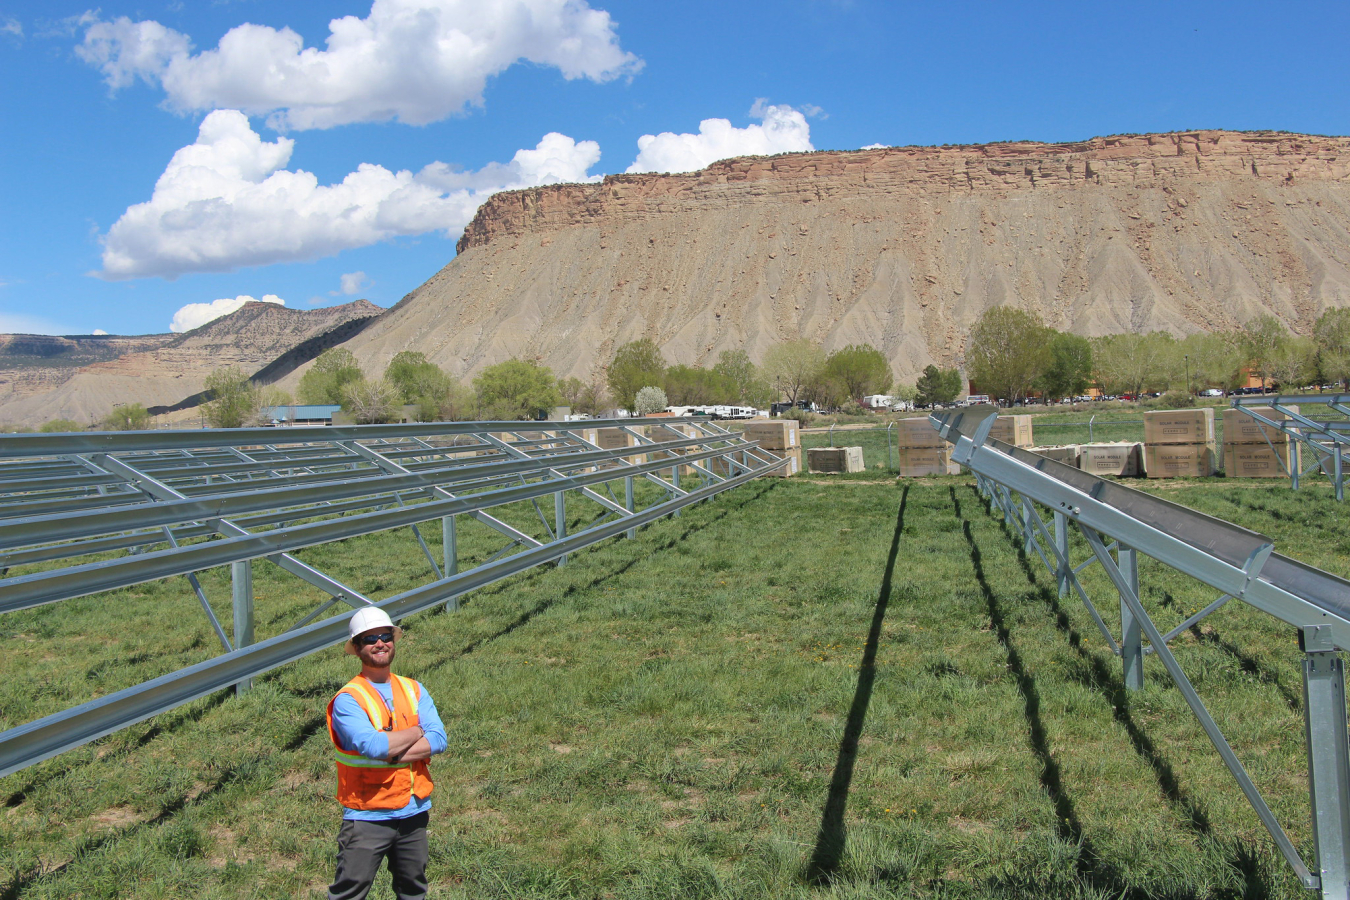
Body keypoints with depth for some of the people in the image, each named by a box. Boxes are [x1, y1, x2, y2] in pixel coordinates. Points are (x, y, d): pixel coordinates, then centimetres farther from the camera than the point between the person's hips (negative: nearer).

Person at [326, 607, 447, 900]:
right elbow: (371, 745, -25)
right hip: (367, 817, -5)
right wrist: (417, 732, -10)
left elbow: (439, 740, -6)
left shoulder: (413, 690, 6)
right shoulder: (347, 699, -10)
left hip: (414, 812, 5)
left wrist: (390, 753, -18)